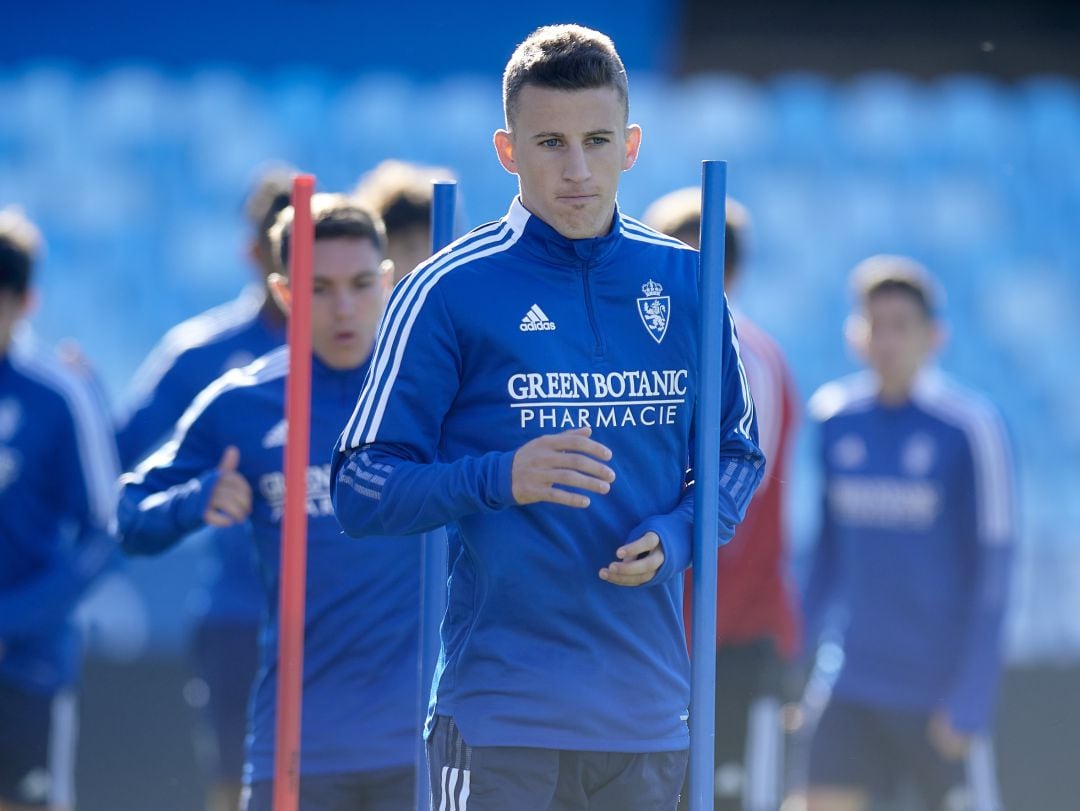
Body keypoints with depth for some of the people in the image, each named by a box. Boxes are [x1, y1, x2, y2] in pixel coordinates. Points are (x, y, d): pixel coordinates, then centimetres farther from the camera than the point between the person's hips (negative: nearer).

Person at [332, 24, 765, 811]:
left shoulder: (684, 283, 9)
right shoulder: (449, 290, -4)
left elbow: (736, 453, 19)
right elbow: (362, 491, -5)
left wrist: (675, 538, -3)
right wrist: (499, 480, -23)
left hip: (647, 715, 4)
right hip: (499, 714, -4)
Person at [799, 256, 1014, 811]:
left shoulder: (970, 427, -9)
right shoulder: (832, 418, 5)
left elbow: (992, 567, -9)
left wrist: (969, 701, -12)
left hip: (942, 695, -4)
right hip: (857, 684, 4)